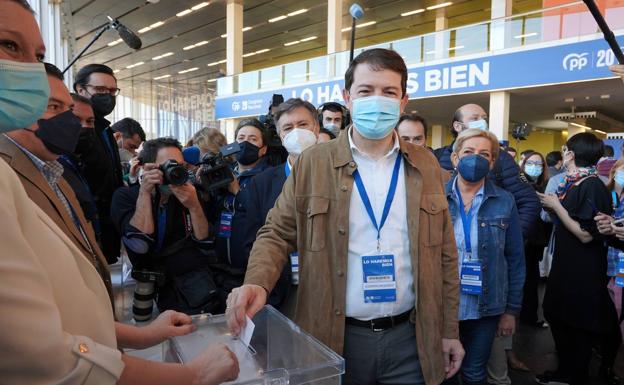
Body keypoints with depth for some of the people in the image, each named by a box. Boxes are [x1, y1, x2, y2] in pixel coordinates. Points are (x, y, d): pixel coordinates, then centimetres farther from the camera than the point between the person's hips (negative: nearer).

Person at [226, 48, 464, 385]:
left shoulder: (425, 165, 3)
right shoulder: (311, 164, -5)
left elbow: (444, 253, 6)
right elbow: (277, 234, -2)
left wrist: (449, 330, 7)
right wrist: (257, 282, -22)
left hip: (409, 338, 2)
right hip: (336, 340, -1)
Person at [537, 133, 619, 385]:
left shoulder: (592, 186, -20)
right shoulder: (572, 183, 6)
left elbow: (586, 234, -25)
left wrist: (556, 206, -18)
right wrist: (550, 204, -1)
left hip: (583, 270, -9)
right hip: (565, 262, 9)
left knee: (577, 328, 7)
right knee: (557, 317, 19)